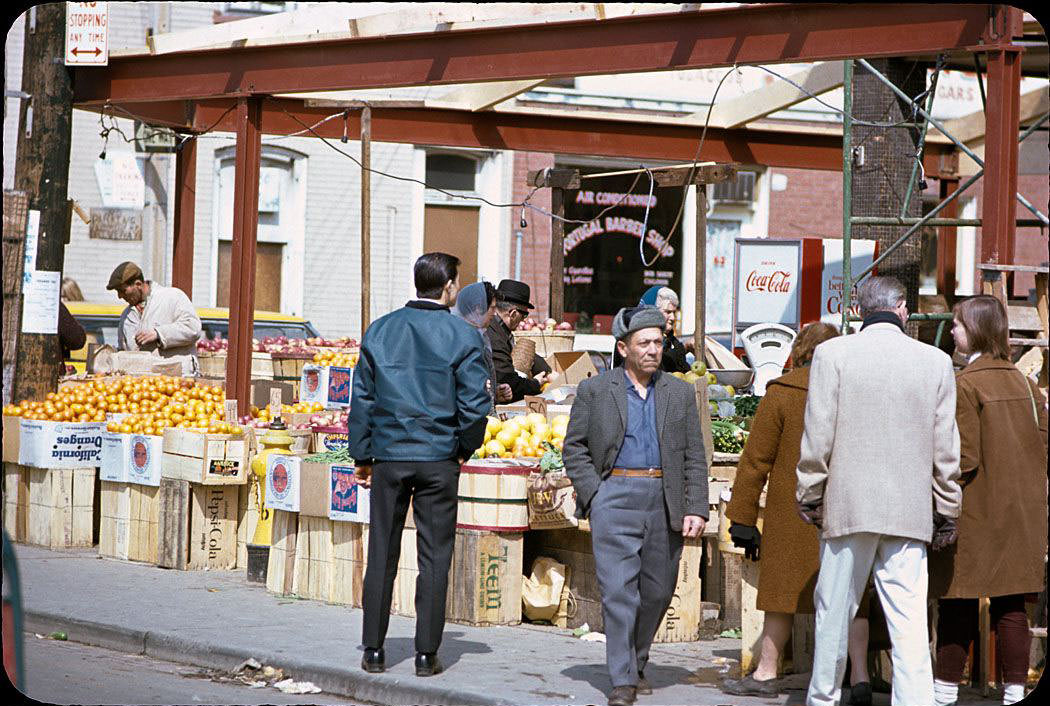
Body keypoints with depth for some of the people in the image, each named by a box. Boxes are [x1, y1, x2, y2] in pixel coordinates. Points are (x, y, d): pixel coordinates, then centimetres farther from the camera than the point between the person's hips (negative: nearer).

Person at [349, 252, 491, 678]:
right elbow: (475, 403, -9)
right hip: (439, 459, -2)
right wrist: (465, 449, 8)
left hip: (389, 456, 2)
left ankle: (373, 651, 10)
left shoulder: (379, 331, 4)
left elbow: (362, 399, 6)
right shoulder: (463, 336, -6)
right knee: (434, 558, 4)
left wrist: (362, 457, 13)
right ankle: (426, 654, 5)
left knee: (382, 554, 8)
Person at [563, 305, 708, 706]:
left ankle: (637, 664, 27)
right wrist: (594, 494, -5)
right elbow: (574, 448, 7)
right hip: (615, 496, -3)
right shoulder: (594, 391, 6)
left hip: (666, 502, 3)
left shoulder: (680, 394, 11)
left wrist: (697, 508, 0)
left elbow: (694, 458, 10)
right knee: (618, 588, -11)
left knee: (657, 591, 8)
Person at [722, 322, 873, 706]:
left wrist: (743, 518, 3)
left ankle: (766, 674, 18)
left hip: (792, 514, -2)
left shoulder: (781, 393, -5)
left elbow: (756, 459, -3)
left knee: (782, 588, 9)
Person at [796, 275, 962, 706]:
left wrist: (810, 497, 8)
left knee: (835, 610, 11)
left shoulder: (832, 354, -3)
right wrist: (946, 514, 13)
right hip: (910, 510, 1)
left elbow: (817, 438, -3)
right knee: (909, 621, -1)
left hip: (847, 506, -1)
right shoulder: (937, 362, 2)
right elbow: (946, 449, 5)